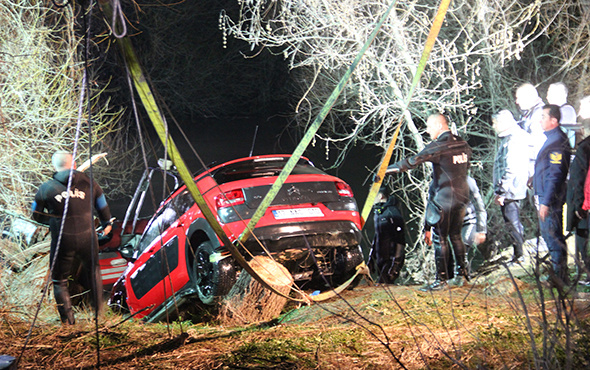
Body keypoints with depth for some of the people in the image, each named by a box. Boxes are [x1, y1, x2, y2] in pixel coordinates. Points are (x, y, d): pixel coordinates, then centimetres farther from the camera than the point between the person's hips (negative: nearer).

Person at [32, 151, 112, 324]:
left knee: (59, 280, 14)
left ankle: (68, 319, 12)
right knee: (92, 270, 27)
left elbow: (37, 216, 9)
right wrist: (106, 224, 36)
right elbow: (103, 208, 15)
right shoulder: (89, 183, 1)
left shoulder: (46, 188, -3)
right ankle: (98, 308, 35)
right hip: (87, 238, 2)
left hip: (62, 242, -2)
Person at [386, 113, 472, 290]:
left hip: (444, 198, -8)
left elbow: (413, 161, -18)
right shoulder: (463, 144, 8)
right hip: (462, 196, 8)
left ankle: (442, 279, 0)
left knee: (441, 238, -2)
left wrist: (387, 169, -14)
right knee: (455, 235, 19)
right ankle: (463, 271, 21)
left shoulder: (438, 146, -15)